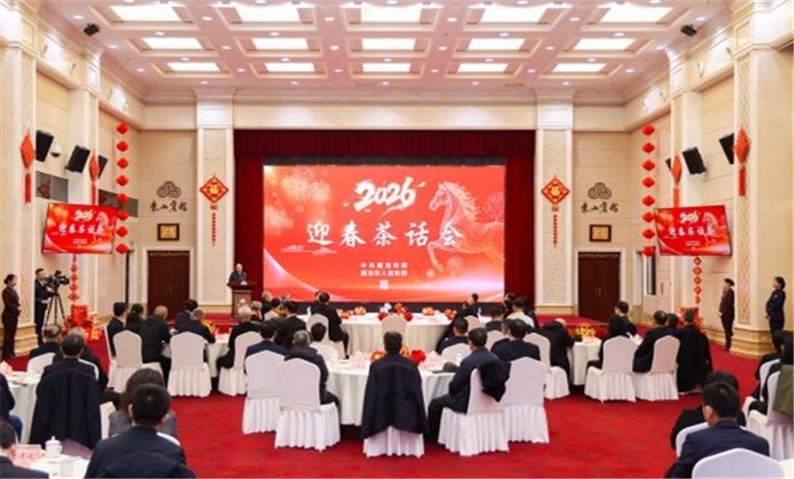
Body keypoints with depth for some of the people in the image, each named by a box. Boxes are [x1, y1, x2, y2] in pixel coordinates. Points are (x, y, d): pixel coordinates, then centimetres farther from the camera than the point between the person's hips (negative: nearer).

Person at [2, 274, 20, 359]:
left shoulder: (14, 290, 13)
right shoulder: (6, 291, -11)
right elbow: (7, 304, -17)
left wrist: (19, 307, -2)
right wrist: (17, 308, -15)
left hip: (14, 315, 8)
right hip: (8, 315, -8)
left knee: (12, 335, 10)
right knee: (8, 335, -4)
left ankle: (11, 352, 16)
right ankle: (6, 353, 2)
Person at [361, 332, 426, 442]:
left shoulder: (376, 366, -12)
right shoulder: (411, 366, -9)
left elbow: (370, 396, -7)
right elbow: (418, 394, -2)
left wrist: (367, 427, 5)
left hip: (381, 417, 0)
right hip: (406, 416, 0)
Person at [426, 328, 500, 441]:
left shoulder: (469, 361, -25)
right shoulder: (495, 358, -5)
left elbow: (453, 386, -17)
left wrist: (452, 390, 8)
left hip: (466, 403, -8)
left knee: (435, 404, 14)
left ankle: (431, 436, 27)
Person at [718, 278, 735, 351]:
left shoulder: (730, 292, -14)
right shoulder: (724, 291, 12)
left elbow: (728, 304, -18)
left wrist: (722, 312, -15)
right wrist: (720, 311, 8)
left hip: (728, 314, -8)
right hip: (723, 314, 8)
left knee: (728, 330, -4)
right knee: (726, 330, 12)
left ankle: (728, 346, 0)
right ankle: (727, 345, 19)